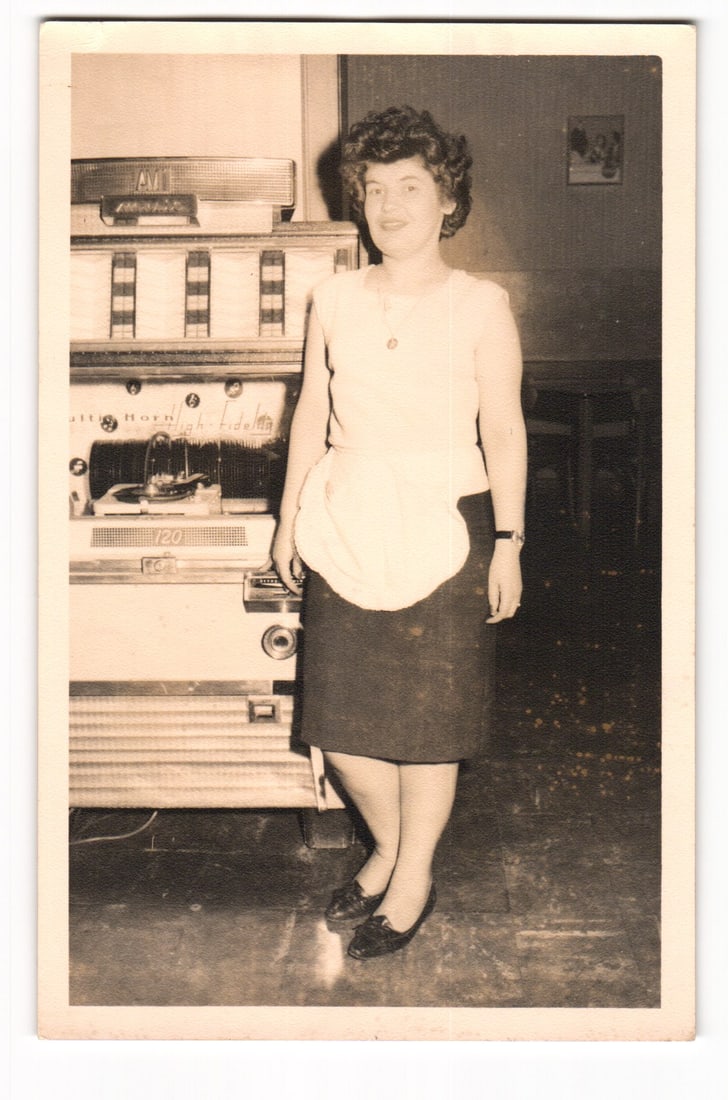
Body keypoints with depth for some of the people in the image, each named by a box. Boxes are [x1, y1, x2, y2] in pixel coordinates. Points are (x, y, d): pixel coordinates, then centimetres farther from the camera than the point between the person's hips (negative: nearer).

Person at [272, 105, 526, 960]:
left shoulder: (481, 305, -2)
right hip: (346, 523, 4)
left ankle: (414, 880, 24)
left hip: (444, 524, -3)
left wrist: (508, 541, -7)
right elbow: (311, 412, 12)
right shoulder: (334, 299, 8)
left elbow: (503, 430, -3)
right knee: (338, 714, 7)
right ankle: (388, 849, 33)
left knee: (428, 714, 4)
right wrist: (290, 516, 11)